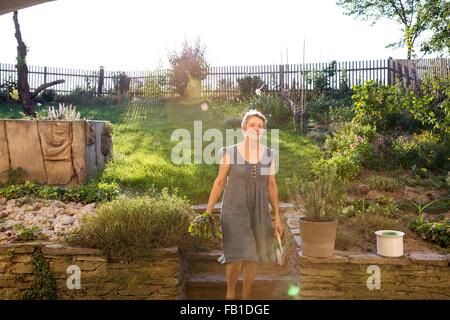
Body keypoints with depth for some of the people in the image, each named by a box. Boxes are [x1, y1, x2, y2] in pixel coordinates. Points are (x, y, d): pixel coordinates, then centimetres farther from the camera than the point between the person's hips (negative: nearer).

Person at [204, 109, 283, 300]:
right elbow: (219, 183, -3)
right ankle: (230, 293, 17)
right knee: (238, 256, -11)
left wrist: (277, 217, 4)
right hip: (234, 209, -3)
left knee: (252, 257, 9)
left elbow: (271, 187, 6)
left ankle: (246, 297, 27)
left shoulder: (269, 155, 1)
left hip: (259, 211, 3)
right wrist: (207, 212, -5)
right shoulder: (230, 152, -8)